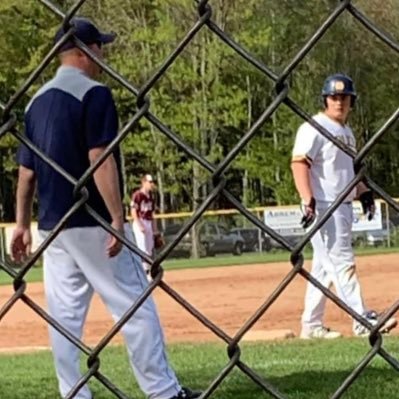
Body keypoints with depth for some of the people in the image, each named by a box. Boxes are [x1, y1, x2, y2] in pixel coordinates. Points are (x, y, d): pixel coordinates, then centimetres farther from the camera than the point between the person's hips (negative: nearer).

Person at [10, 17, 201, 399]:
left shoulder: (37, 100, 14)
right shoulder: (93, 93, -9)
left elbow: (25, 169, 14)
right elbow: (100, 159, -18)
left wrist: (22, 224, 18)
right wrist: (118, 219, -19)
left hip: (52, 224, 8)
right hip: (92, 223, -8)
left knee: (64, 314, 7)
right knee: (135, 306, -3)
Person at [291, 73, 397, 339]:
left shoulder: (347, 132, 19)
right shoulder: (314, 128, -9)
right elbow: (299, 163, -18)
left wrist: (364, 192, 15)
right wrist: (308, 201, -27)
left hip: (344, 206, 9)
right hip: (323, 206, -9)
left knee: (324, 267, 11)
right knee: (342, 262, -11)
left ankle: (312, 325, 16)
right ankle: (363, 322, -14)